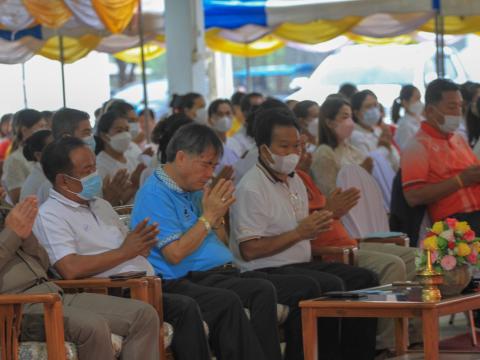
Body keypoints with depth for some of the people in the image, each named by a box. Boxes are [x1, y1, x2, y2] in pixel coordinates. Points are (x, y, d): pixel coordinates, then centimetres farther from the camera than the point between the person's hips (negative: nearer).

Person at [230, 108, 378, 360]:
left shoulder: (295, 181, 17)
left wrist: (315, 228, 5)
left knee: (365, 279, -2)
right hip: (266, 272, -10)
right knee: (331, 286, -29)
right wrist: (299, 233, -19)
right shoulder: (251, 188, -13)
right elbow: (249, 251, -20)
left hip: (300, 264, 10)